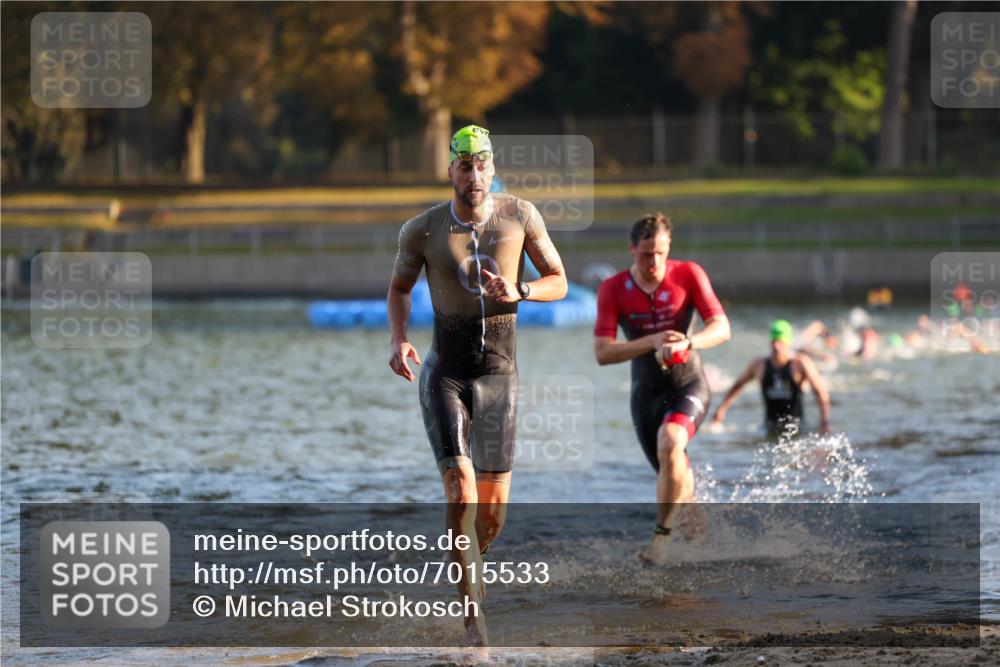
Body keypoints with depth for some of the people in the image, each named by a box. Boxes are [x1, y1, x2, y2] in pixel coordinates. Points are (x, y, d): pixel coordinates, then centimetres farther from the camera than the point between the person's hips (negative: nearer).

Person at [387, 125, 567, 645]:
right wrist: (398, 339, -6)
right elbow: (399, 287, 12)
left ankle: (473, 570, 38)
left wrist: (518, 292, -17)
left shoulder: (519, 216, -6)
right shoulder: (422, 230, -7)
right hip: (444, 376, -2)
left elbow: (558, 282, 3)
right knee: (460, 490, -19)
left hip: (499, 377, 2)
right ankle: (473, 613, -13)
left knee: (494, 507, 5)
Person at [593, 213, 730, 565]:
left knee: (670, 442, -32)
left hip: (689, 385, -2)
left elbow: (721, 327, -15)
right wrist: (652, 342, -29)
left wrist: (687, 342, -36)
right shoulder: (613, 289, -9)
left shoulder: (688, 275, -10)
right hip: (647, 391, 2)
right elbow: (602, 352, -15)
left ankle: (662, 535, -24)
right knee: (676, 480, 5)